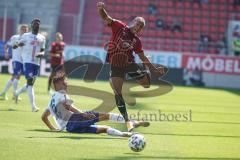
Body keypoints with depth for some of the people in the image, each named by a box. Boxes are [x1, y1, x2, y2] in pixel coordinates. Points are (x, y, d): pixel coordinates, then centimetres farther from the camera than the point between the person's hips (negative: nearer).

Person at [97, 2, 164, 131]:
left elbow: (143, 58, 10)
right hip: (115, 66, -2)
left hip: (129, 63, 2)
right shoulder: (119, 27, -5)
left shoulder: (137, 41, 2)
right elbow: (105, 17, -15)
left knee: (146, 84, -6)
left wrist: (155, 69, 5)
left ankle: (146, 69, 31)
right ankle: (127, 121, 1)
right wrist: (101, 9, -37)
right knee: (117, 93, -9)